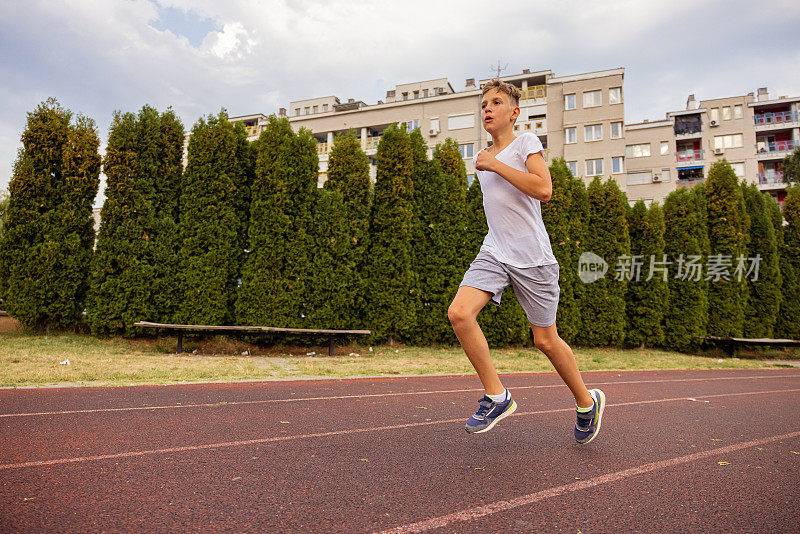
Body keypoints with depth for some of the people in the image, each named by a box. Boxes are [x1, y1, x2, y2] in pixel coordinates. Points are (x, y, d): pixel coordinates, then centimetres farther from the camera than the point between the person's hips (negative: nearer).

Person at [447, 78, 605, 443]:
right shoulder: (484, 158, 16)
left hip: (532, 257, -5)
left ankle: (588, 402, 31)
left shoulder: (526, 142, -3)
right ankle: (496, 396, -3)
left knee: (545, 340, 4)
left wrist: (494, 165, -16)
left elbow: (544, 190, -20)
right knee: (459, 312, -19)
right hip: (494, 253, 5)